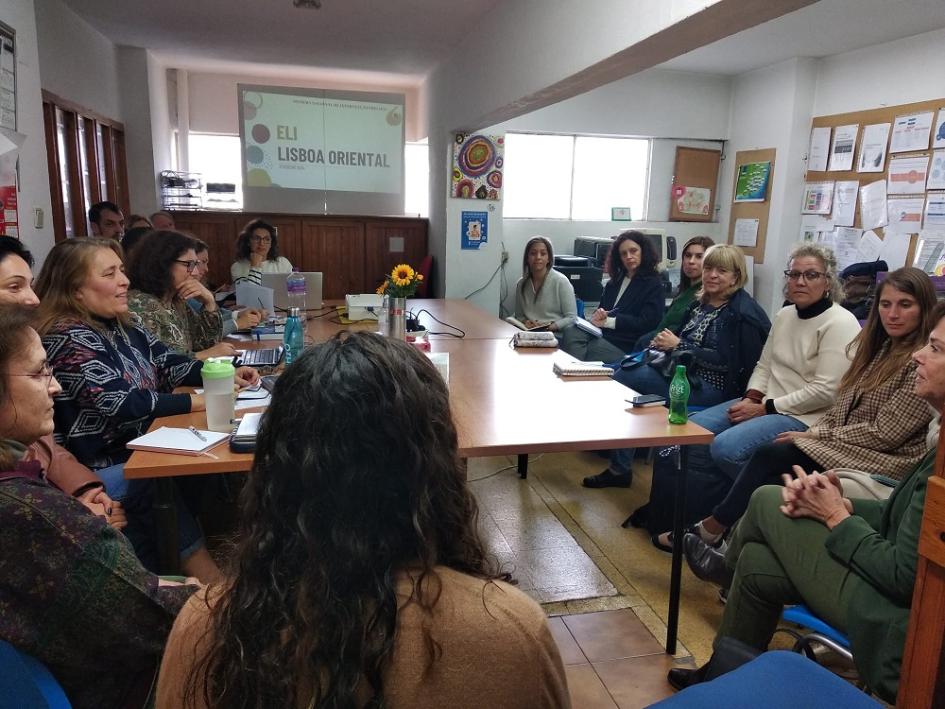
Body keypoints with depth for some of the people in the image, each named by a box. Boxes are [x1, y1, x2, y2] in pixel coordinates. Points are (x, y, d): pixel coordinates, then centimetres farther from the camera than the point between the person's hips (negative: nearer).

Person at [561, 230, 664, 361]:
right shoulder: (616, 280, 24)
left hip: (625, 344, -5)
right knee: (570, 333, -26)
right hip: (600, 331, 6)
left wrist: (608, 321, -12)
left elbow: (646, 323, -7)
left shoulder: (653, 285, 4)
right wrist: (598, 315, -4)